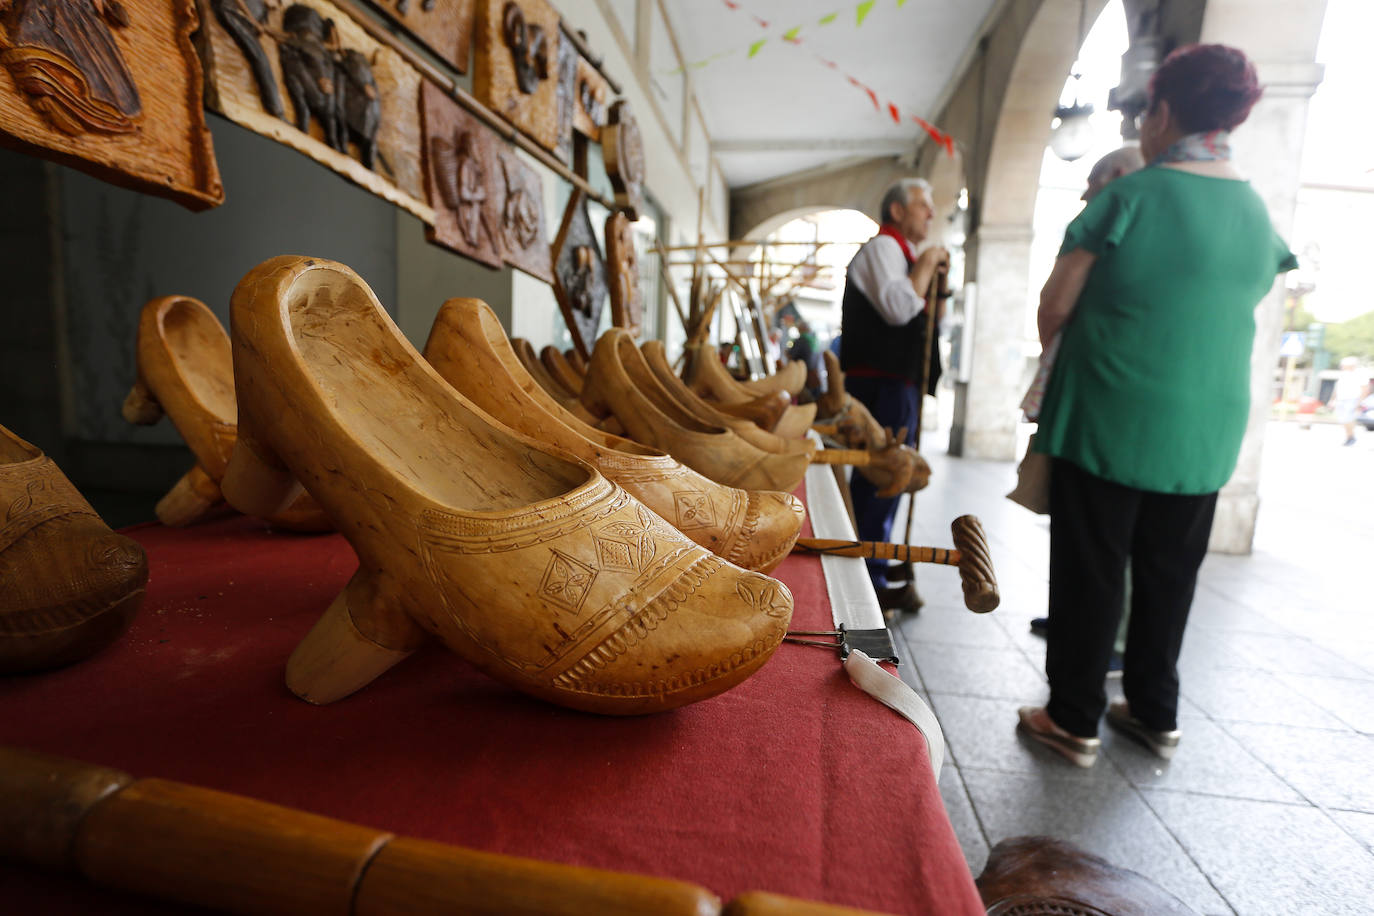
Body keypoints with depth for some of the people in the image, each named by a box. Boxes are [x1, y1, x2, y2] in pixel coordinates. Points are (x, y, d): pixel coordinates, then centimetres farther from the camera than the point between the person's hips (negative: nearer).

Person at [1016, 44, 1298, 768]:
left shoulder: (1132, 196, -10)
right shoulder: (1257, 213, 9)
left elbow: (1055, 307, -8)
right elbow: (1235, 310, 17)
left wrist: (1054, 350, 13)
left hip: (1107, 422, -5)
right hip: (1206, 434, 6)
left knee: (1088, 572, 4)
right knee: (1168, 575, 16)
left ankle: (1074, 719, 15)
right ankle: (1155, 713, 30)